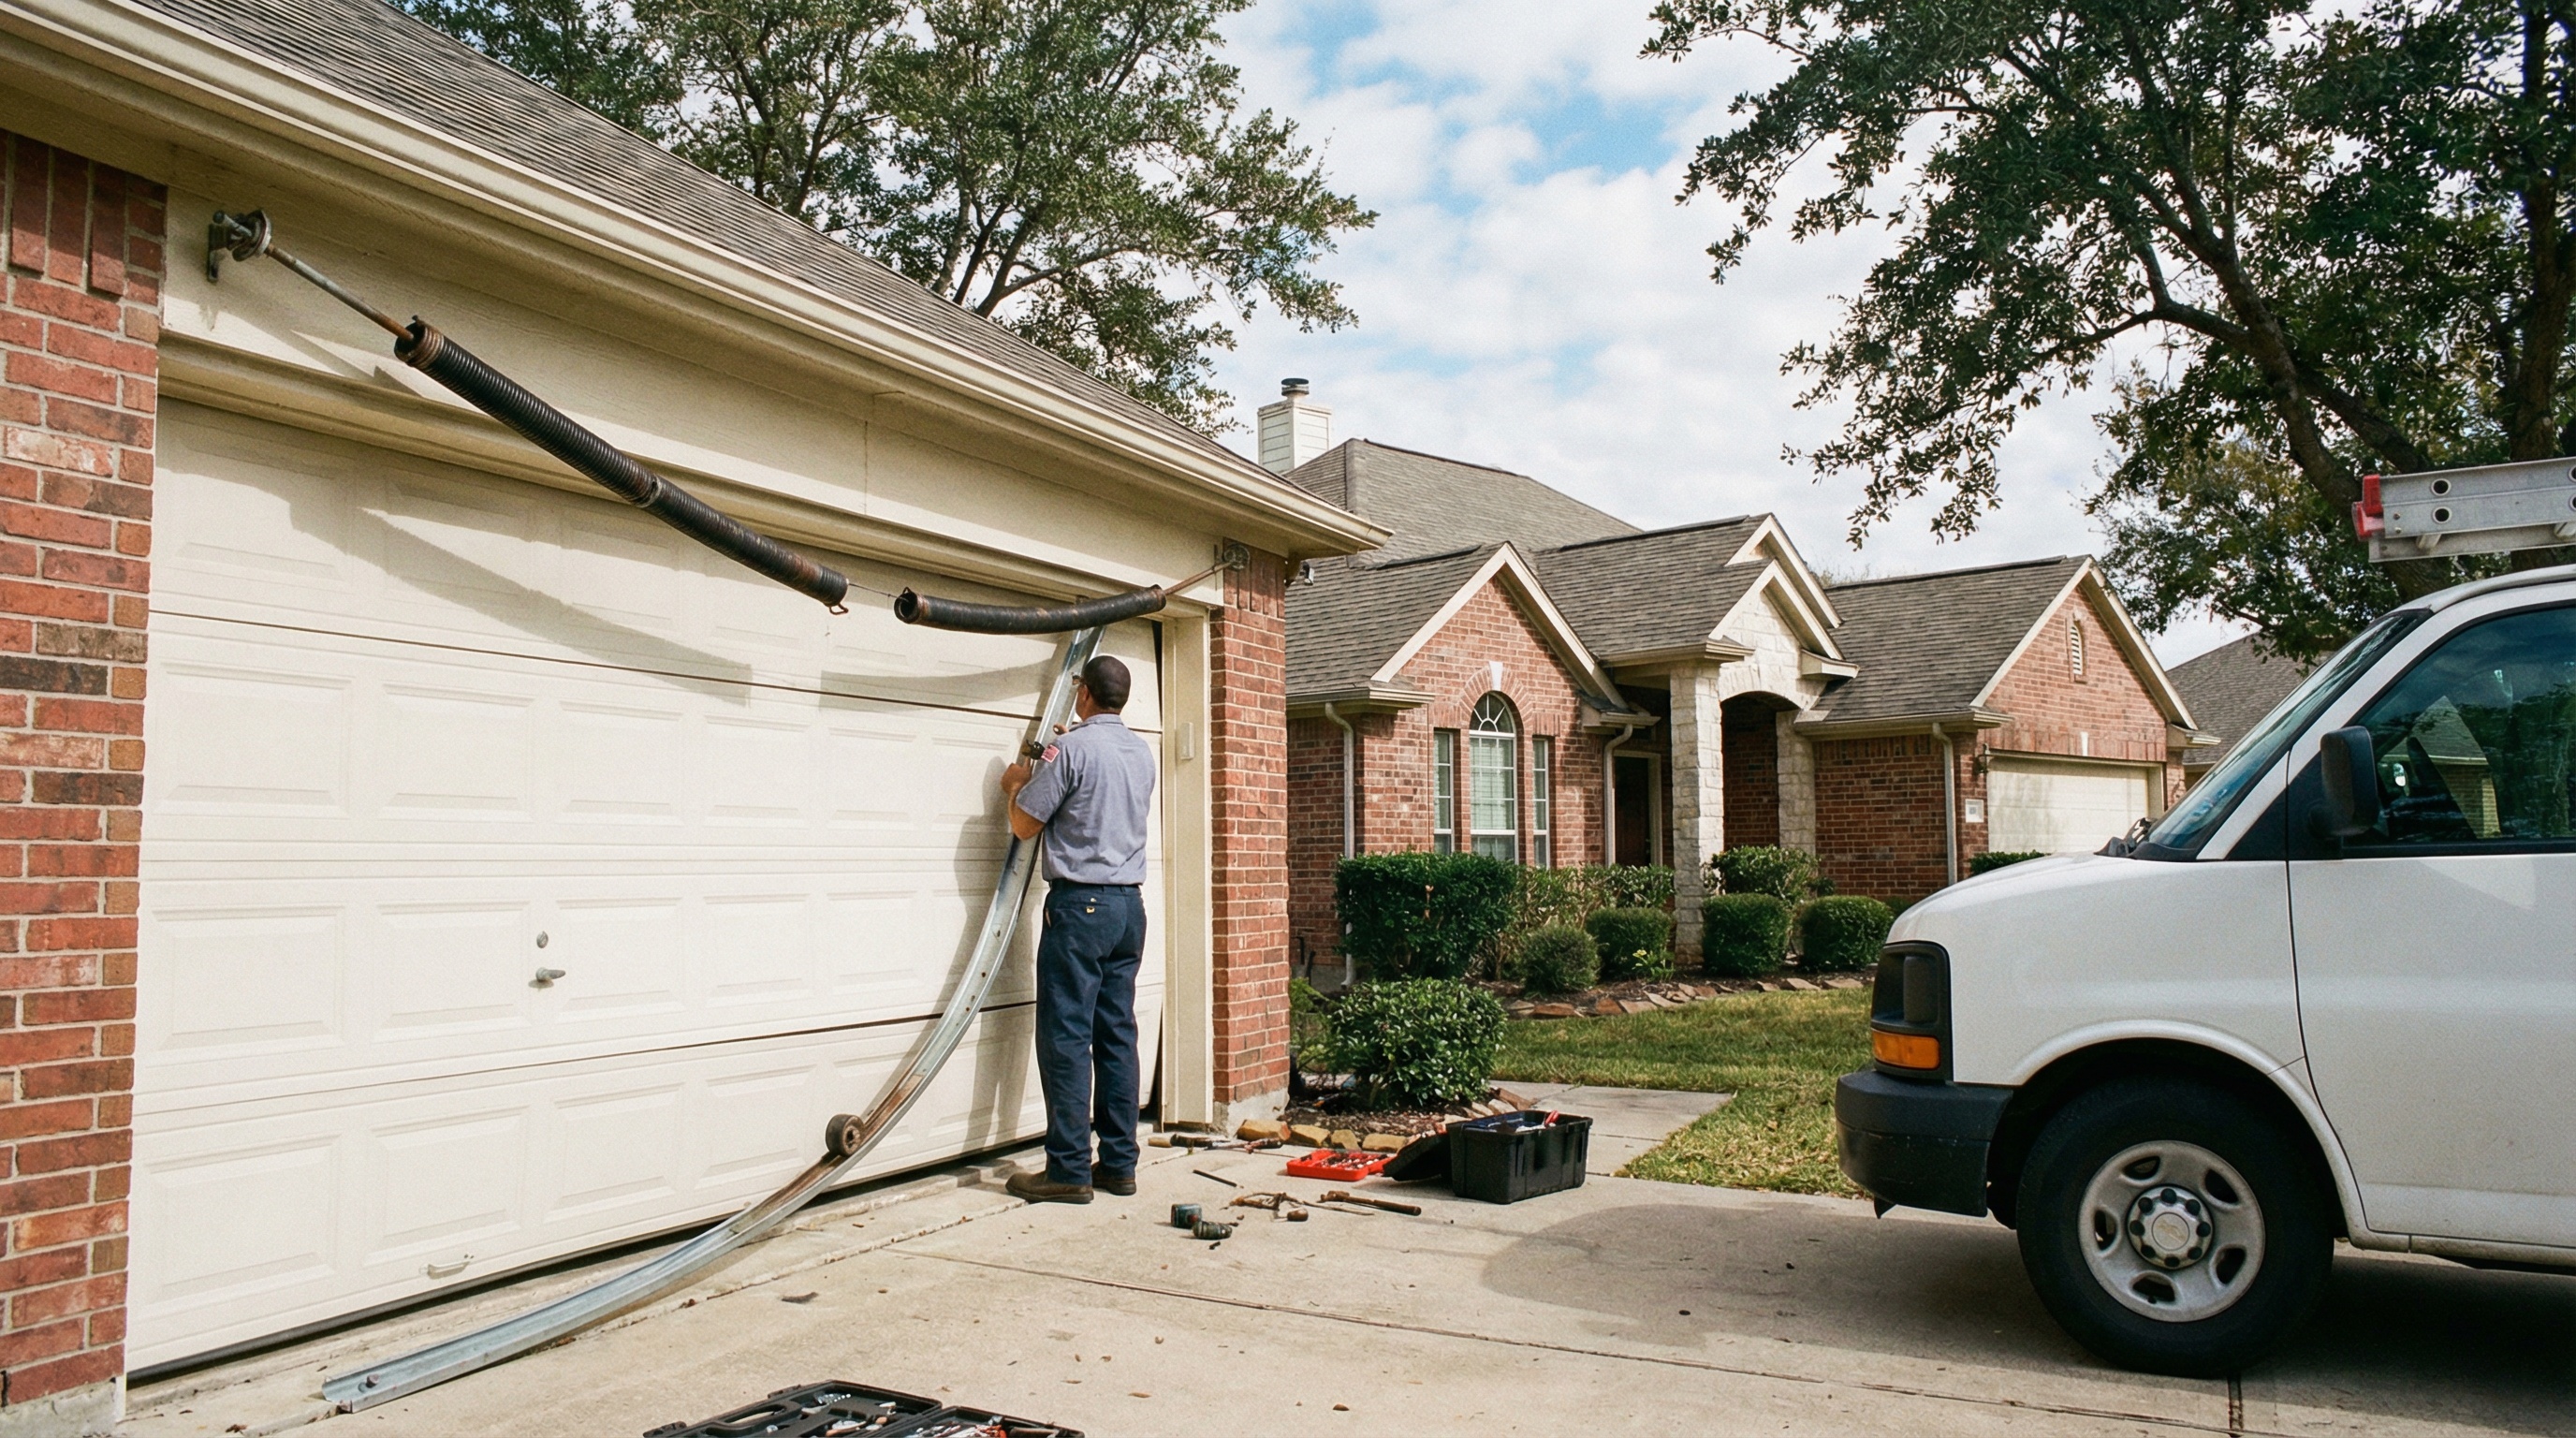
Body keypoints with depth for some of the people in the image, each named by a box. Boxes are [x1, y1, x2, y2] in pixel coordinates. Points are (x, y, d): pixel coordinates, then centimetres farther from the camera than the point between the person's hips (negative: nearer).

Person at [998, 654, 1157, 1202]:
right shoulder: (1142, 752, 11)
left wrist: (1017, 784, 14)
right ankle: (1119, 1162, 14)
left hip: (1079, 904, -7)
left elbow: (1025, 824, -6)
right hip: (1129, 903, 7)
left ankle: (1069, 1169, -1)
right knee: (1118, 1035, 10)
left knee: (1067, 1037, -3)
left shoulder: (1071, 750, -11)